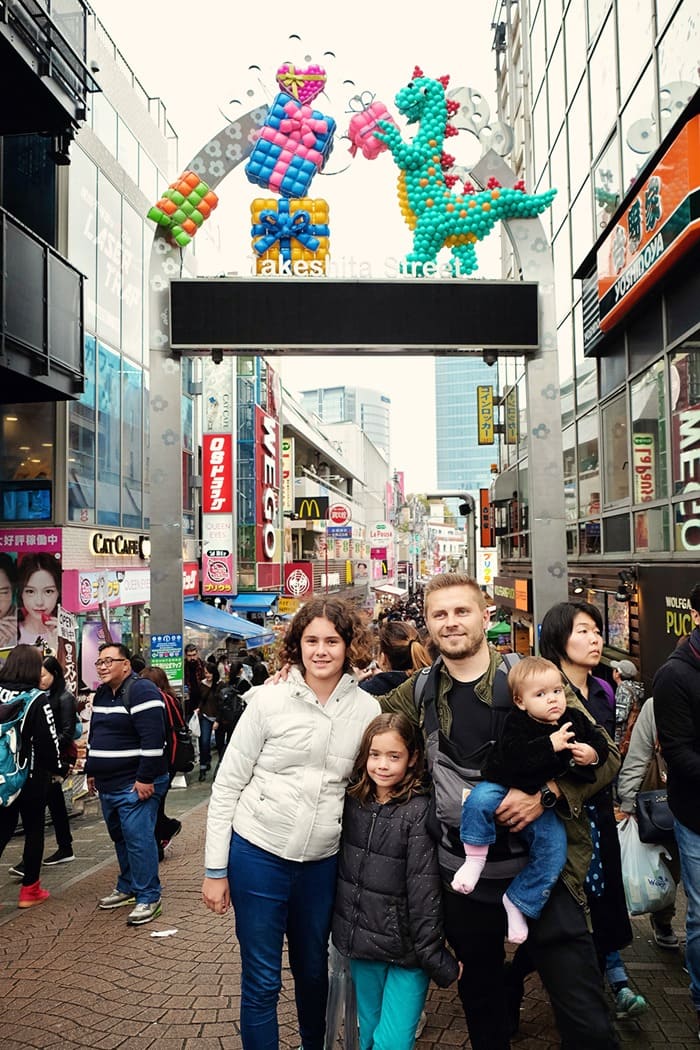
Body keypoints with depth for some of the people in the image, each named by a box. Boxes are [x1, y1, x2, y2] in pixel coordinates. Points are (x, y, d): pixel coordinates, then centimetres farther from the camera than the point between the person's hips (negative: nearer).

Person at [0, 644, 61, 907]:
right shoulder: (38, 700, -16)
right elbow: (48, 739, -14)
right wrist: (57, 767, 3)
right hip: (32, 777, -4)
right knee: (34, 830, 11)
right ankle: (30, 890, 18)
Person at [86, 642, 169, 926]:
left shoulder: (141, 691, -17)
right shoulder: (102, 693, 13)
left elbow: (153, 739, -23)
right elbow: (94, 737, 24)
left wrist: (146, 778, -23)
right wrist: (91, 772, 21)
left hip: (136, 785, -9)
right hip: (109, 785, 9)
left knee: (138, 838, -7)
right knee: (120, 837, 18)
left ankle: (148, 897, 4)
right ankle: (127, 887, 33)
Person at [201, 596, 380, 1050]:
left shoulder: (368, 709, -4)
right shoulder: (269, 700, -10)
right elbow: (226, 785, -5)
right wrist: (216, 870, -4)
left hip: (323, 862, 3)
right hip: (258, 854, -2)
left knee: (314, 970, 21)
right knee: (262, 982, 8)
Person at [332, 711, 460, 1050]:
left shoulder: (419, 811, -14)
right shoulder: (353, 801, -4)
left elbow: (424, 891, -10)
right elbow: (343, 870, 0)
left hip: (407, 947, -3)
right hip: (361, 943, 3)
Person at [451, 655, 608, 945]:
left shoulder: (575, 719, -1)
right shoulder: (518, 724, -16)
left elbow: (599, 741, 11)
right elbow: (514, 758, -30)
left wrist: (593, 754, -12)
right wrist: (550, 745, -37)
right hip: (506, 787, -4)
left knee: (554, 850, -9)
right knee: (479, 799, -32)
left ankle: (517, 901, 9)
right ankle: (475, 856, -9)